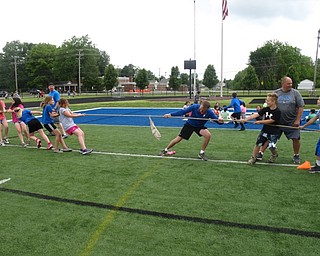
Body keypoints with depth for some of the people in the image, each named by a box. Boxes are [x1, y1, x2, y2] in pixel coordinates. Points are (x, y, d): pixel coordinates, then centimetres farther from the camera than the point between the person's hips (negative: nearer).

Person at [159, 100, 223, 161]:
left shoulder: (209, 112, -27)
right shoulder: (194, 107, -28)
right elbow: (183, 111, -19)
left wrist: (219, 120, -57)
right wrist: (171, 114, -22)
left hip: (200, 126, 1)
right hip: (189, 124, -1)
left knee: (208, 135, -26)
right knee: (178, 139, 1)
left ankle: (201, 153, -7)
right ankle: (165, 150, 26)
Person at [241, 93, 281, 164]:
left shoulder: (277, 112, -17)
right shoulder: (266, 109, -1)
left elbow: (270, 121, -20)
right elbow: (256, 114, -10)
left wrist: (259, 121, -16)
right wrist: (246, 119, -20)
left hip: (274, 132, -5)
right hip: (265, 130, 5)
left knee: (272, 147, -9)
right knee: (258, 143, 1)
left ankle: (274, 155, 26)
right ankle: (253, 158, 13)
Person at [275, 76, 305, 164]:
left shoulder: (295, 93, -1)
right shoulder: (276, 93, 4)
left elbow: (301, 106, -3)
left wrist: (298, 120, -9)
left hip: (292, 122, -1)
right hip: (278, 122, 1)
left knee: (296, 139, -2)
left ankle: (296, 156, 17)